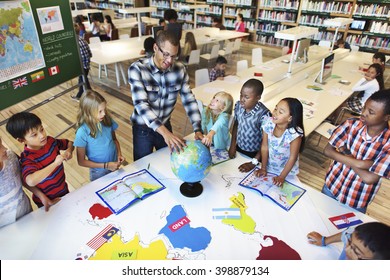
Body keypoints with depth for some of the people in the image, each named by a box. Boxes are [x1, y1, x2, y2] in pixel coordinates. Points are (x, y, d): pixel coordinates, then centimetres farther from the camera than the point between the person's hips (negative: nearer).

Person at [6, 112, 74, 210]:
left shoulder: (50, 141, -13)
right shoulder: (28, 158, -30)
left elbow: (69, 143, 7)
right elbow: (30, 181, -51)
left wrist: (69, 151, -16)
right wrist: (56, 163, -43)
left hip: (64, 191, 5)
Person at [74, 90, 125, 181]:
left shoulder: (107, 120, -12)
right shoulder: (82, 132, -24)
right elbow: (81, 161, -16)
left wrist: (119, 154, -10)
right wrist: (105, 165, -20)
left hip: (114, 166, 4)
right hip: (99, 173, -4)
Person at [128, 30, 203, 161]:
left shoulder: (180, 69, -11)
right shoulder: (137, 69, -23)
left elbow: (189, 99, -7)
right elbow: (141, 104, -32)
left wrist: (198, 129, -20)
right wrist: (165, 132, -45)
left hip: (166, 125, 3)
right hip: (143, 128, -3)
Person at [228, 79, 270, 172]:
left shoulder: (264, 114, -29)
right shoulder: (238, 105, -13)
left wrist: (254, 163, -21)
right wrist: (233, 146, 5)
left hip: (254, 154, -4)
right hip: (239, 149, 5)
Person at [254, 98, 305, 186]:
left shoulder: (294, 133, -32)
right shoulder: (268, 123, -22)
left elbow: (293, 157, -20)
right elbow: (264, 147, -12)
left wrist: (282, 177, -15)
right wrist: (263, 168, -5)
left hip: (287, 171, -3)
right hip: (269, 168, 3)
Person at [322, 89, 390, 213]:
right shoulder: (352, 124, -16)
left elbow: (369, 178, -26)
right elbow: (327, 151, -15)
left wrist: (346, 155, -19)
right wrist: (358, 163, -25)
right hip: (331, 186, 2)